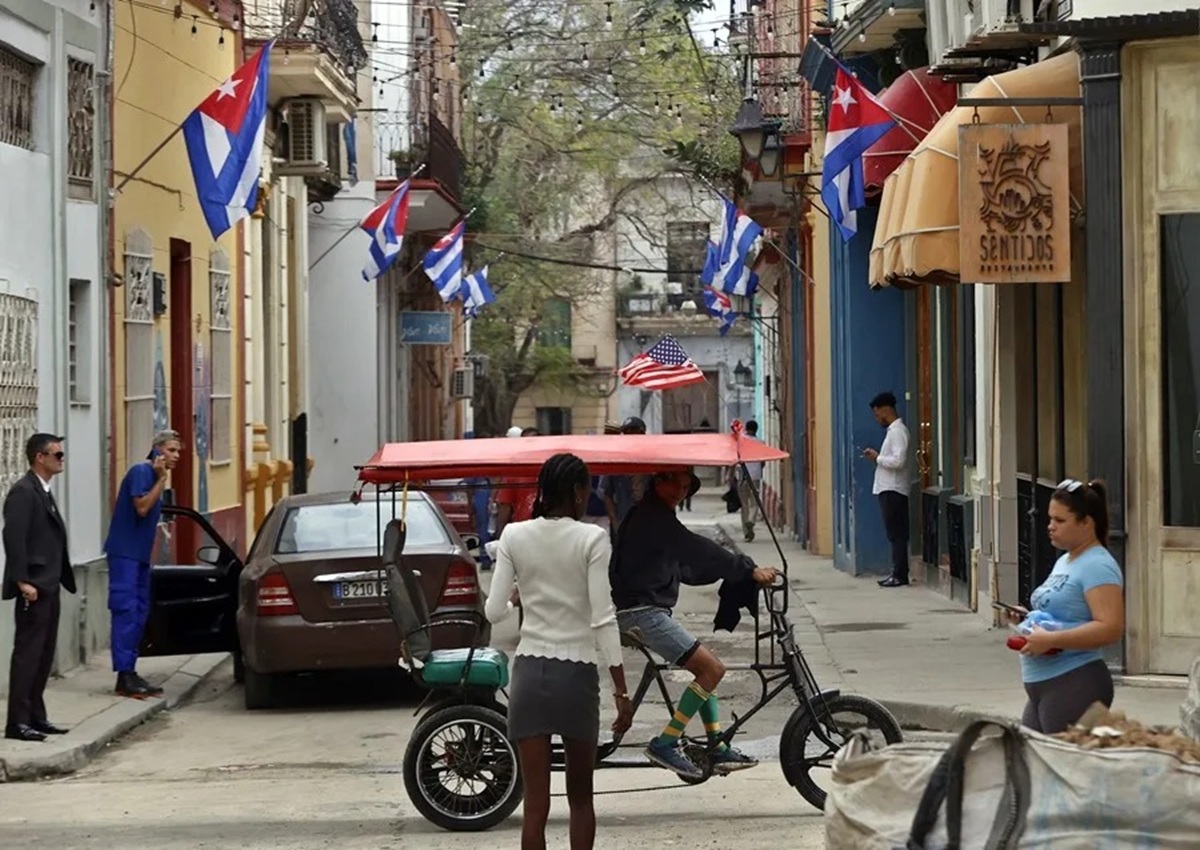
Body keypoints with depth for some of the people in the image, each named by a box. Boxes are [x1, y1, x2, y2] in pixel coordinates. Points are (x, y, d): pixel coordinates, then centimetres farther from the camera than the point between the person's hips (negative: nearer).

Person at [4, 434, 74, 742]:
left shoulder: (43, 492, 17)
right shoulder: (23, 491, -13)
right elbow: (14, 537, -20)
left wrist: (59, 580, 14)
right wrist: (22, 581, -24)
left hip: (48, 587, 10)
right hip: (34, 588, -10)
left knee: (43, 655, 11)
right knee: (27, 653, -8)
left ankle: (35, 716, 17)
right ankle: (18, 722, -6)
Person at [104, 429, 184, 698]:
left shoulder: (155, 475, 16)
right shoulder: (141, 471, -12)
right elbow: (142, 507, -22)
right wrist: (162, 479, -19)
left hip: (140, 554, 10)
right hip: (124, 552, -10)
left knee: (139, 612, 9)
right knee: (126, 610, -12)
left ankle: (130, 671, 12)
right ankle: (124, 676, -14)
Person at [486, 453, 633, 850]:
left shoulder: (514, 536, 1)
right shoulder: (591, 539, -7)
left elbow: (494, 611, 0)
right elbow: (603, 620, -10)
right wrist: (621, 691, -7)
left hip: (530, 671, 2)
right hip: (577, 672, -2)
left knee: (536, 803, 2)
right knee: (580, 796, 16)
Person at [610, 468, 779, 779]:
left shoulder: (656, 516, 21)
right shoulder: (653, 515, -13)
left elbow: (684, 567, 21)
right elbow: (696, 549, -24)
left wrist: (738, 571, 9)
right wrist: (748, 569, -27)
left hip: (649, 610, 11)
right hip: (641, 610, -11)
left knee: (707, 665, 15)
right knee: (711, 668, -14)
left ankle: (718, 749, 14)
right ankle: (665, 744, -13)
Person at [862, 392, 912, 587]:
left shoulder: (898, 431, -14)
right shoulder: (893, 430, 17)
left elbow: (898, 461, -23)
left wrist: (877, 458, -11)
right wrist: (877, 458, 9)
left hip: (893, 490, -10)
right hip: (888, 489, 10)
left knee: (897, 534, -8)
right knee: (895, 534, 10)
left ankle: (900, 575, -6)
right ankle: (897, 573, 13)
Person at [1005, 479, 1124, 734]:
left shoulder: (1097, 566, -13)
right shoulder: (1064, 562, 18)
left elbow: (1111, 629, -23)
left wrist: (1050, 639, -26)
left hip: (1075, 685, -10)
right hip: (1042, 685, 10)